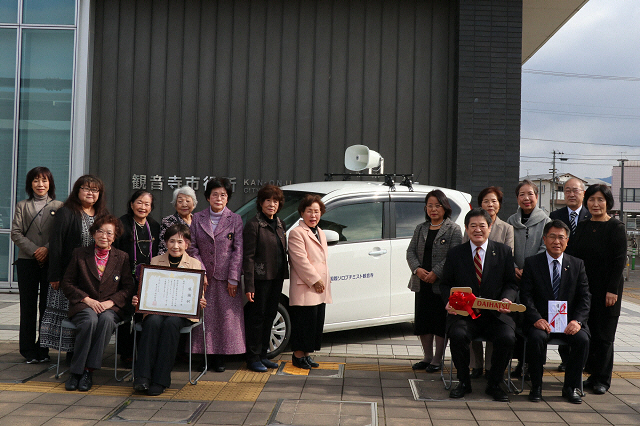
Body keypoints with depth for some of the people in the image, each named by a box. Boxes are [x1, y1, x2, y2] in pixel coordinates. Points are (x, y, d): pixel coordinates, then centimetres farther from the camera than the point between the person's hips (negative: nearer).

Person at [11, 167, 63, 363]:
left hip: (51, 262, -1)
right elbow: (16, 233, 2)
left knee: (47, 306, 2)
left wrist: (47, 249, -14)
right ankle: (29, 349, 12)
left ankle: (43, 348, 11)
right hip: (27, 261, 1)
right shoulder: (22, 206, 11)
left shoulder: (59, 206, 7)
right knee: (28, 306, 4)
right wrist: (35, 250, -10)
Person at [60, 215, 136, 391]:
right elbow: (67, 284, 6)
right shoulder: (80, 254, 9)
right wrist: (87, 299, -9)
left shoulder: (122, 257, 11)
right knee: (90, 319, -35)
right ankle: (76, 372, -26)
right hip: (83, 306, -1)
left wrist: (110, 302, -10)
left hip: (110, 307, 1)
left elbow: (128, 288, 7)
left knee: (106, 319, -35)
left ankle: (88, 371, -29)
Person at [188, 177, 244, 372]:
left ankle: (219, 357, 11)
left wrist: (233, 278, -7)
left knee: (226, 316, 1)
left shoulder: (235, 220, 4)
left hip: (225, 278, -1)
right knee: (204, 316, 3)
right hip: (204, 277, 1)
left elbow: (238, 250, 0)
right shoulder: (198, 219, 7)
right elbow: (192, 247, 5)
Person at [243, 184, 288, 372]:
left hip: (277, 277, 7)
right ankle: (253, 358, 11)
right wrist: (249, 286, -18)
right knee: (257, 316, 1)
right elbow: (248, 257, -13)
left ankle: (263, 355, 24)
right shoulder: (253, 224, -10)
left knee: (269, 316, 13)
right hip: (261, 278, -7)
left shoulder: (279, 224, 13)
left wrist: (283, 275, 11)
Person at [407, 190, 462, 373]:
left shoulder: (453, 229, -1)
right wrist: (417, 269, -9)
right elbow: (411, 251, 10)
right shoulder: (420, 229, 14)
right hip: (421, 283, 5)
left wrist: (435, 273, -19)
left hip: (441, 283, -5)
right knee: (422, 321, 10)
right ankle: (427, 357, 23)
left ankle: (437, 359, 11)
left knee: (440, 322, 0)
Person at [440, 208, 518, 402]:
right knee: (457, 335, -31)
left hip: (495, 313, 0)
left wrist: (506, 299, -12)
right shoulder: (455, 254, 10)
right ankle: (464, 382, -5)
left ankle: (493, 384, -2)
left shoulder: (504, 251, 10)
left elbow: (511, 283, 10)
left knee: (507, 338, -28)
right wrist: (450, 301, -9)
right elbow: (446, 284, 12)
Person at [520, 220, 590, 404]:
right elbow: (526, 296, -4)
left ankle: (571, 387, -7)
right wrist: (536, 319, -20)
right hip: (541, 320, -2)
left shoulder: (577, 264, 10)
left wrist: (577, 320, -15)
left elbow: (585, 297, 4)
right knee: (537, 337, -33)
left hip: (569, 321, 2)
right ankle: (536, 386, -14)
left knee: (582, 339, -27)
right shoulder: (531, 263, 4)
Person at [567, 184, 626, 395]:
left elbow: (620, 259, -10)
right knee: (587, 333, 6)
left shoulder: (616, 227, -5)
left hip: (606, 289, -5)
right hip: (584, 288, 5)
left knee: (604, 335, 2)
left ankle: (602, 379, 11)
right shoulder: (581, 227, 10)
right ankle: (593, 374, 18)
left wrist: (612, 290, -15)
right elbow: (573, 255, 10)